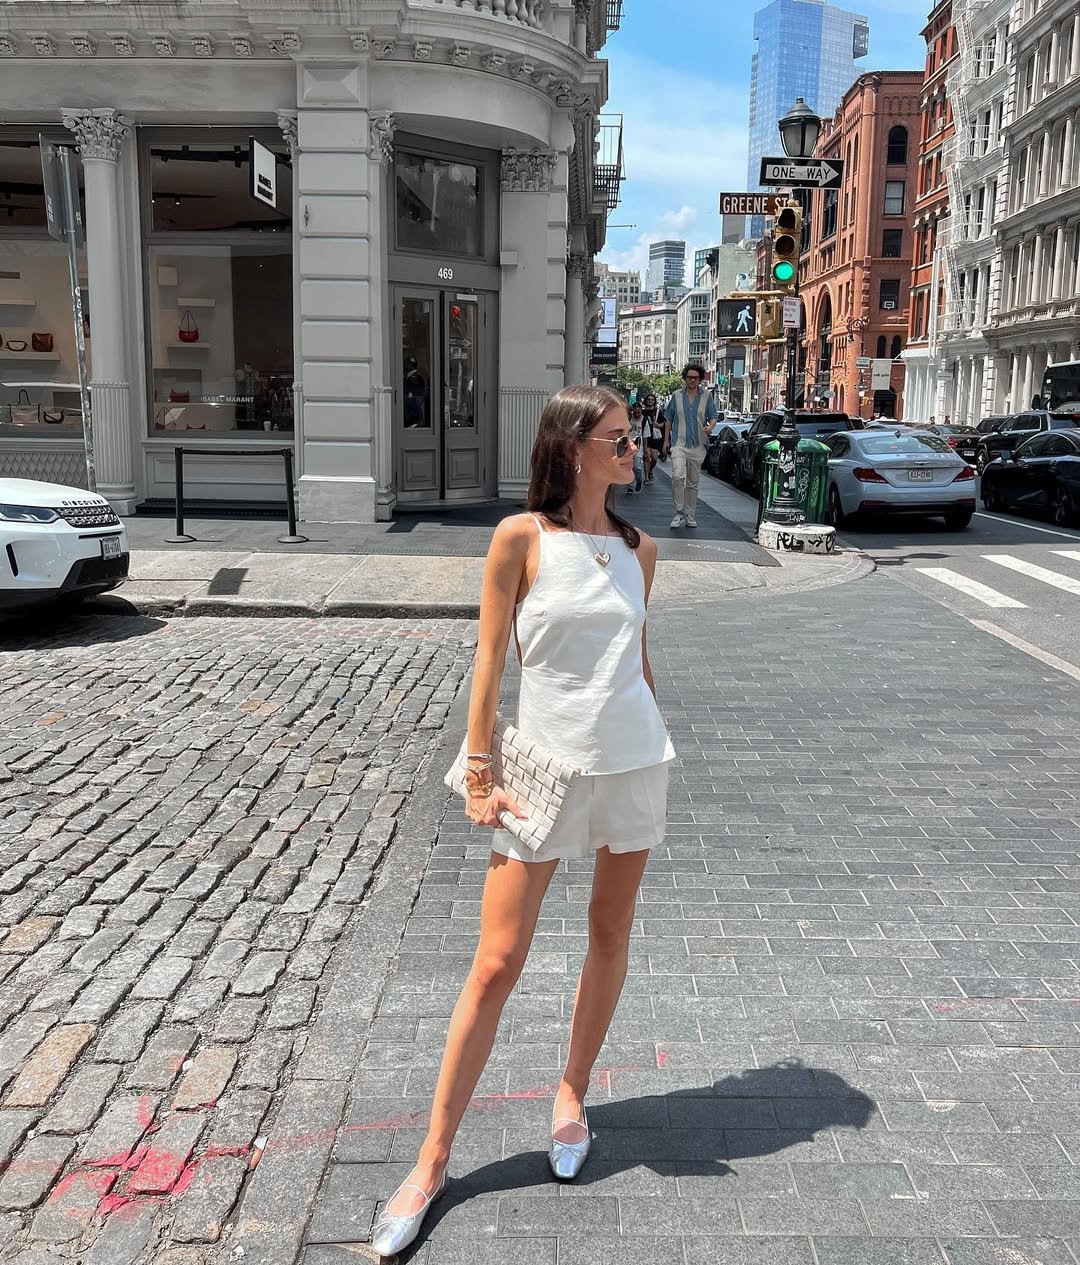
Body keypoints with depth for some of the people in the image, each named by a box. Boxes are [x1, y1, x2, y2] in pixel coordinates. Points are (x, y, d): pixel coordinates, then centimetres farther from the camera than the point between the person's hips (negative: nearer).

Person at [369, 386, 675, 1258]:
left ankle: (572, 1092, 37)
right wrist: (481, 772, -9)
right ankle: (434, 1161, 13)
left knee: (611, 936, 14)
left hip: (634, 764, 4)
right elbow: (490, 661, -7)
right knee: (496, 966, -1)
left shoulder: (639, 550, 5)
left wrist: (656, 756, 16)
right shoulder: (521, 538, -8)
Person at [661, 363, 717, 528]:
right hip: (679, 443, -2)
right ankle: (679, 512, -14)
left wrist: (710, 426, -16)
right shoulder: (677, 396, 7)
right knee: (678, 476, -21)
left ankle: (689, 515, 19)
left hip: (698, 445, 2)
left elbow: (713, 416, 7)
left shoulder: (707, 396, 7)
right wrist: (666, 440, 9)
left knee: (693, 482, 9)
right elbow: (668, 419, 13)